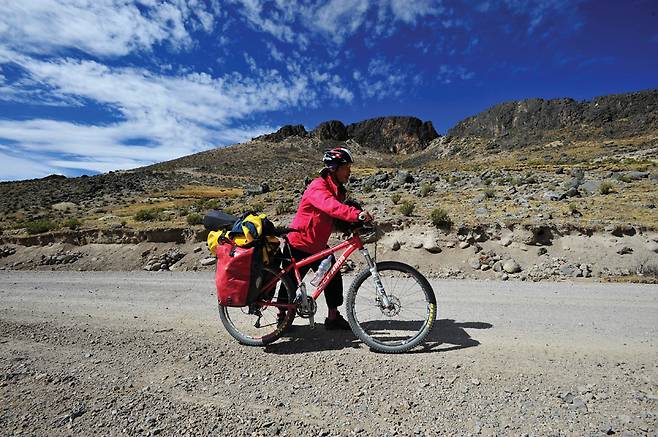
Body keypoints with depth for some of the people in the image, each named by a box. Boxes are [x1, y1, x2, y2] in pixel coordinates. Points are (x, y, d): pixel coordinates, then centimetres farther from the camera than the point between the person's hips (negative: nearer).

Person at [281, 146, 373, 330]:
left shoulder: (338, 190, 7)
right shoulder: (318, 187, -23)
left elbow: (340, 213, 5)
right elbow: (331, 206, -43)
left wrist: (355, 224, -14)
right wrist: (357, 214, -55)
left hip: (319, 245, 8)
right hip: (299, 245, -8)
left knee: (334, 279, 6)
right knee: (291, 282, 6)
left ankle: (333, 318, 20)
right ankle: (282, 316, 28)